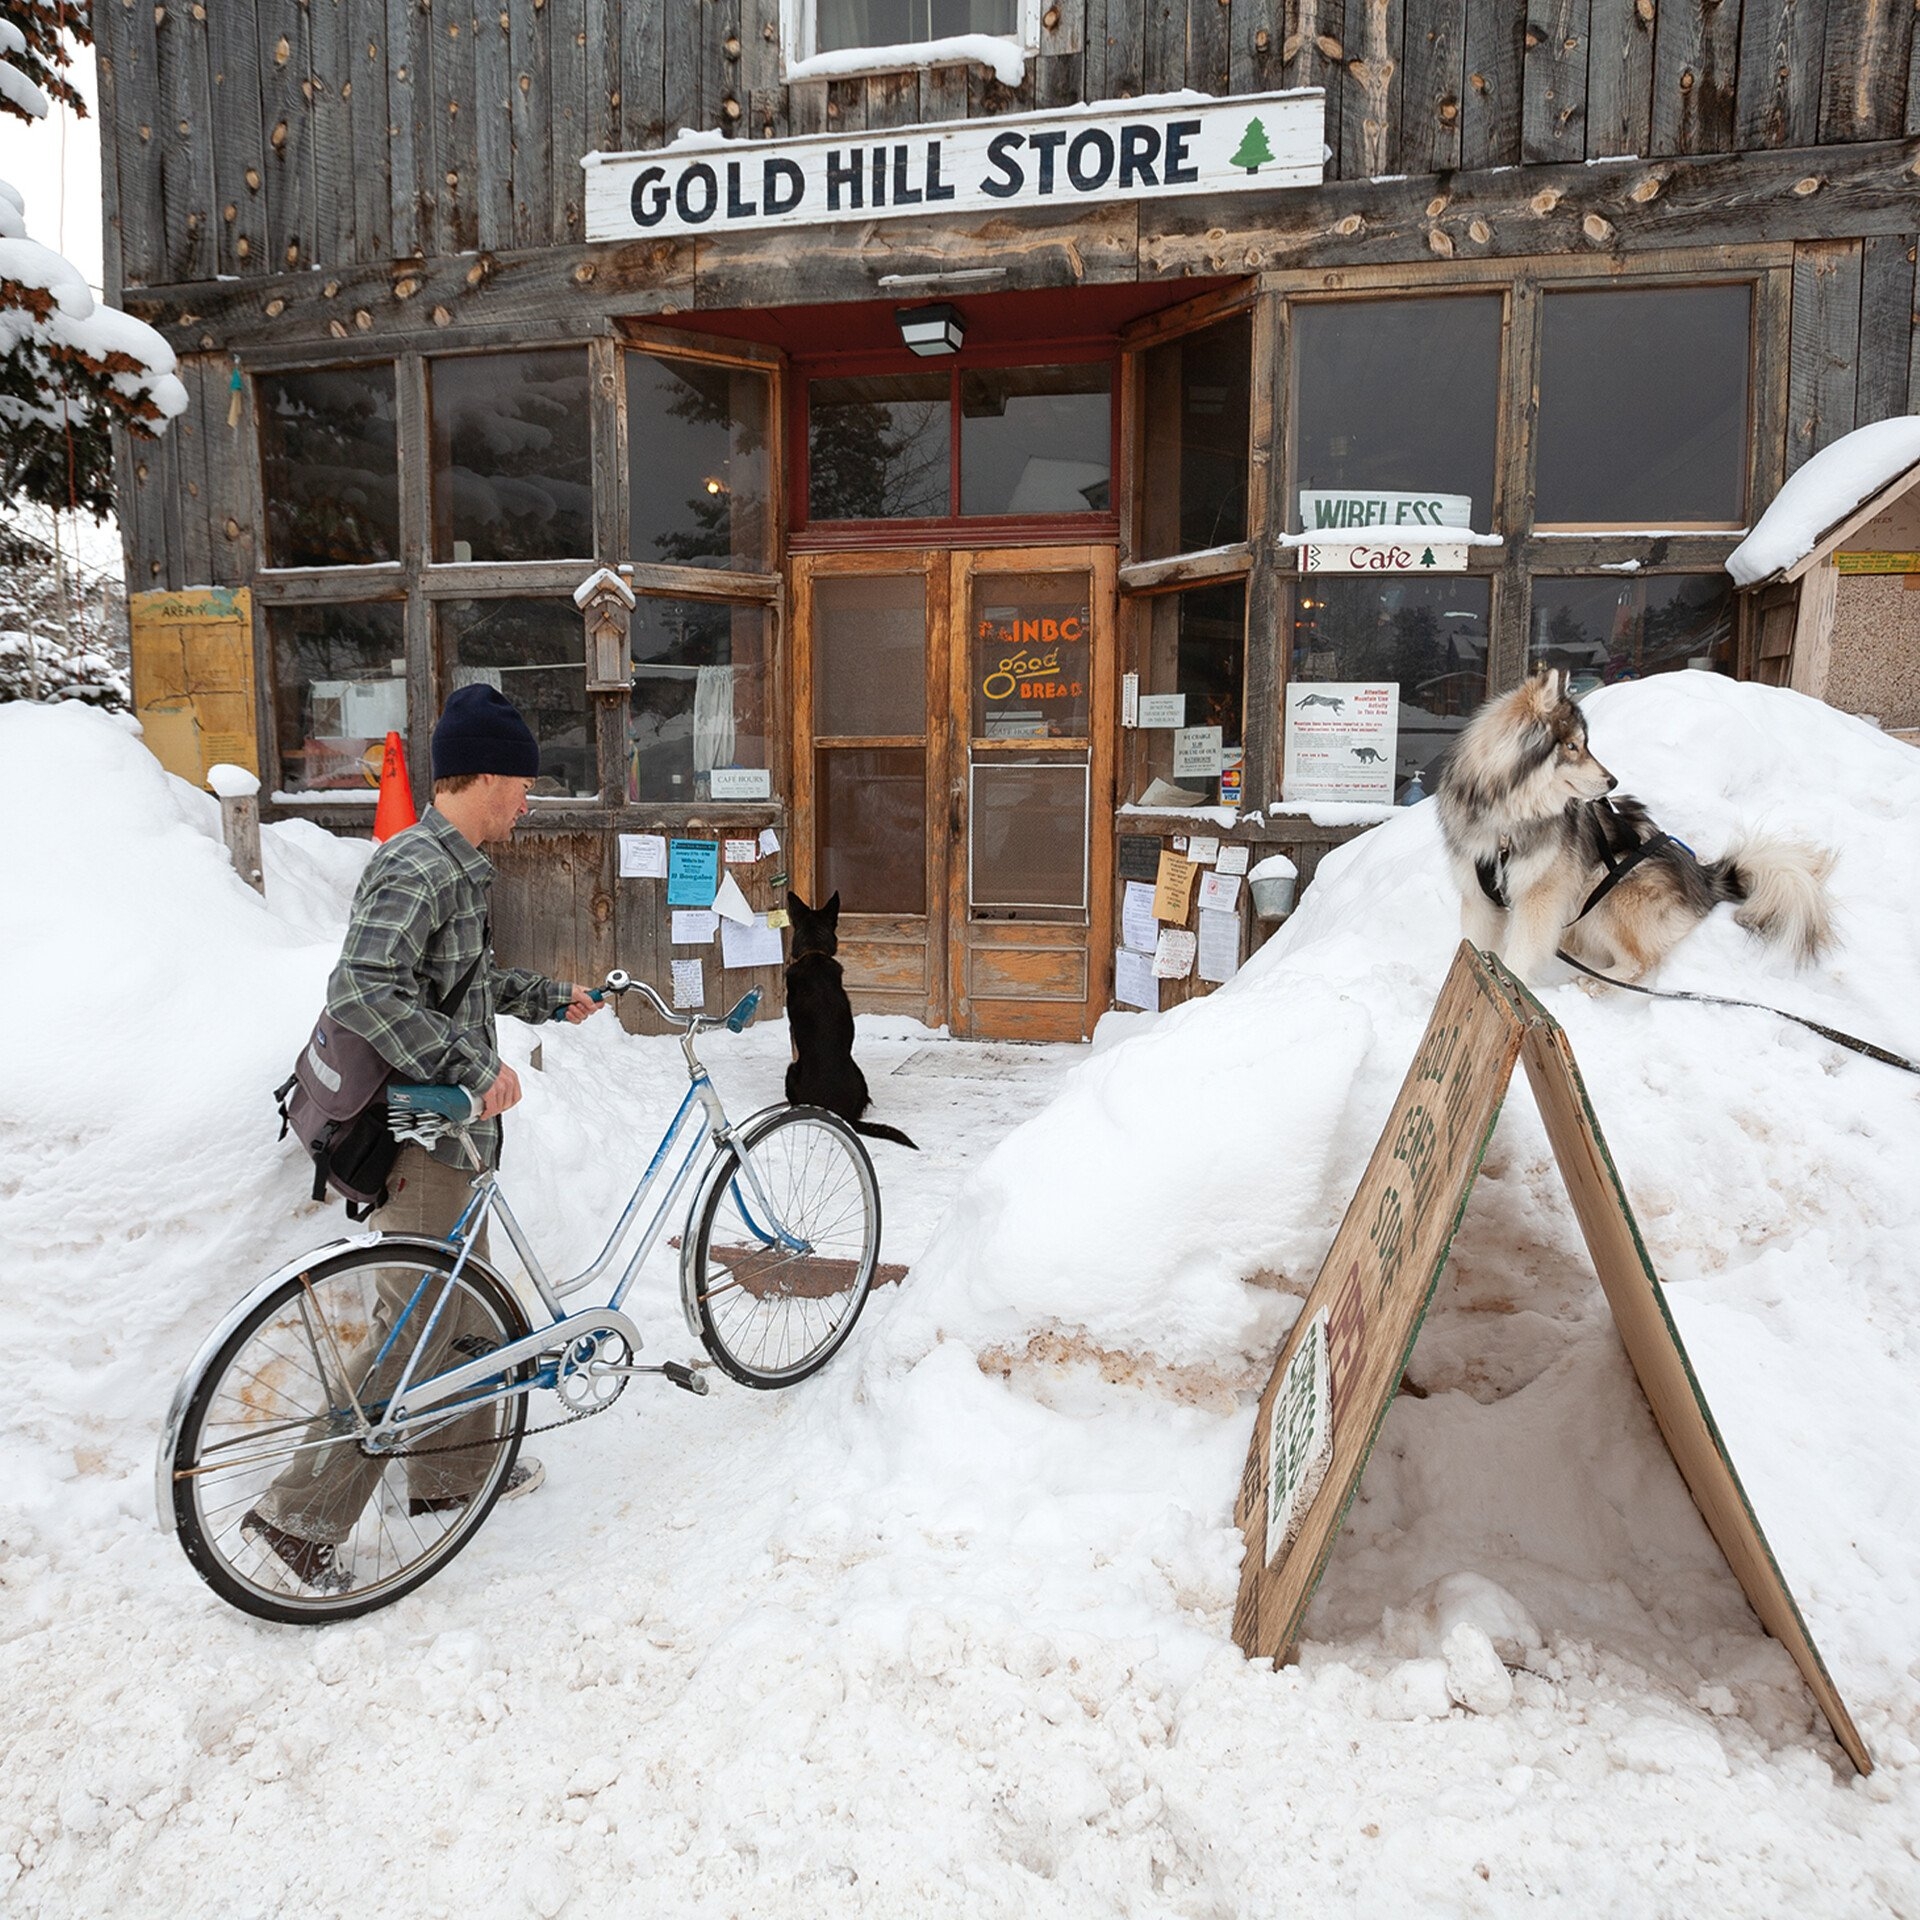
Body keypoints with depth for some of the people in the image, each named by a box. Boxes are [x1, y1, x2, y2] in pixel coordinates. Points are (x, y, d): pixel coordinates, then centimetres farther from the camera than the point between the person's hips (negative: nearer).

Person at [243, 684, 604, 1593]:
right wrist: (472, 1066, -32)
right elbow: (364, 992, -32)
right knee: (414, 1331, -4)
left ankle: (451, 1473, 35)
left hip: (451, 1125, 11)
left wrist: (548, 997, 32)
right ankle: (301, 1514, 7)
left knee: (464, 1310, 20)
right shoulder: (417, 868, -20)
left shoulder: (455, 864, 12)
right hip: (423, 1139, -11)